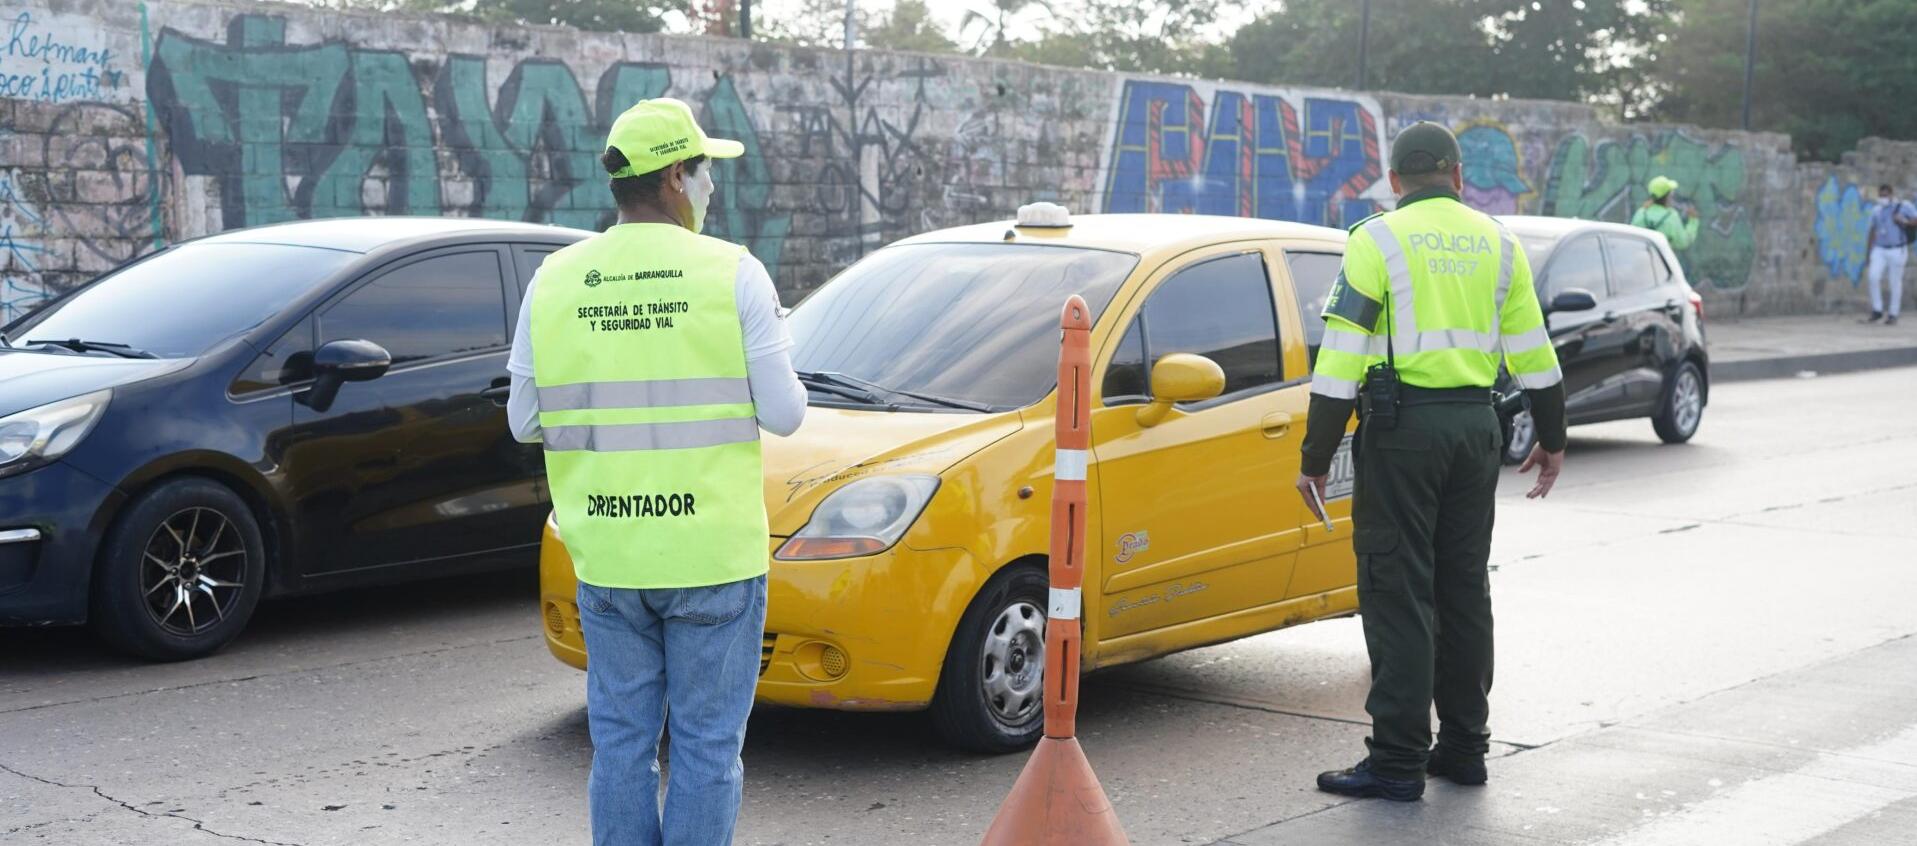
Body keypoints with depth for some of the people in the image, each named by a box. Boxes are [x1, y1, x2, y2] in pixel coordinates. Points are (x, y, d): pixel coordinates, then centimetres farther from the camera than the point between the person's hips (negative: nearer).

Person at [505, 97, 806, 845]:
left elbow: (525, 420, 6)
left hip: (607, 557, 3)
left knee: (620, 741, 13)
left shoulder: (554, 281, 2)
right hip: (712, 554, -3)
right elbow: (783, 414, -7)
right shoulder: (733, 274, -7)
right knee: (706, 743, 6)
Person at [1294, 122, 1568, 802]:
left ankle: (1398, 761, -2)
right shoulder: (1497, 242, 11)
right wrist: (1552, 439, 24)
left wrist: (1316, 456, -8)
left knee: (1397, 592, -3)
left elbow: (1342, 354, -10)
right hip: (1477, 426, 5)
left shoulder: (1378, 240, -5)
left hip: (1402, 423, -5)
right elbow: (1533, 349, 13)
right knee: (1464, 586, 14)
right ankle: (1464, 746, 20)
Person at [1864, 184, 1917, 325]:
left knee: (1895, 283, 0)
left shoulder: (1903, 206, -4)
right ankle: (1877, 311, -2)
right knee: (1874, 277, -13)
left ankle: (1893, 315, 9)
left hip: (1897, 250, -4)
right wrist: (1870, 252, 15)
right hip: (1879, 250, 4)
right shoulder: (1876, 211, 10)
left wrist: (1905, 221, -25)